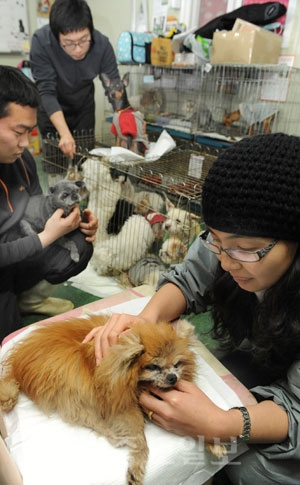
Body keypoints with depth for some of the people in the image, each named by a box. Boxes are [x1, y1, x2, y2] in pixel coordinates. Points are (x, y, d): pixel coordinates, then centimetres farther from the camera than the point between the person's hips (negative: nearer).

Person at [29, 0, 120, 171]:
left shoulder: (102, 44, -24)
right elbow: (46, 92, -31)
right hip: (51, 109, -2)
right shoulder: (41, 41, -31)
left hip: (83, 107, 3)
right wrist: (64, 133, -44)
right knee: (56, 170, -4)